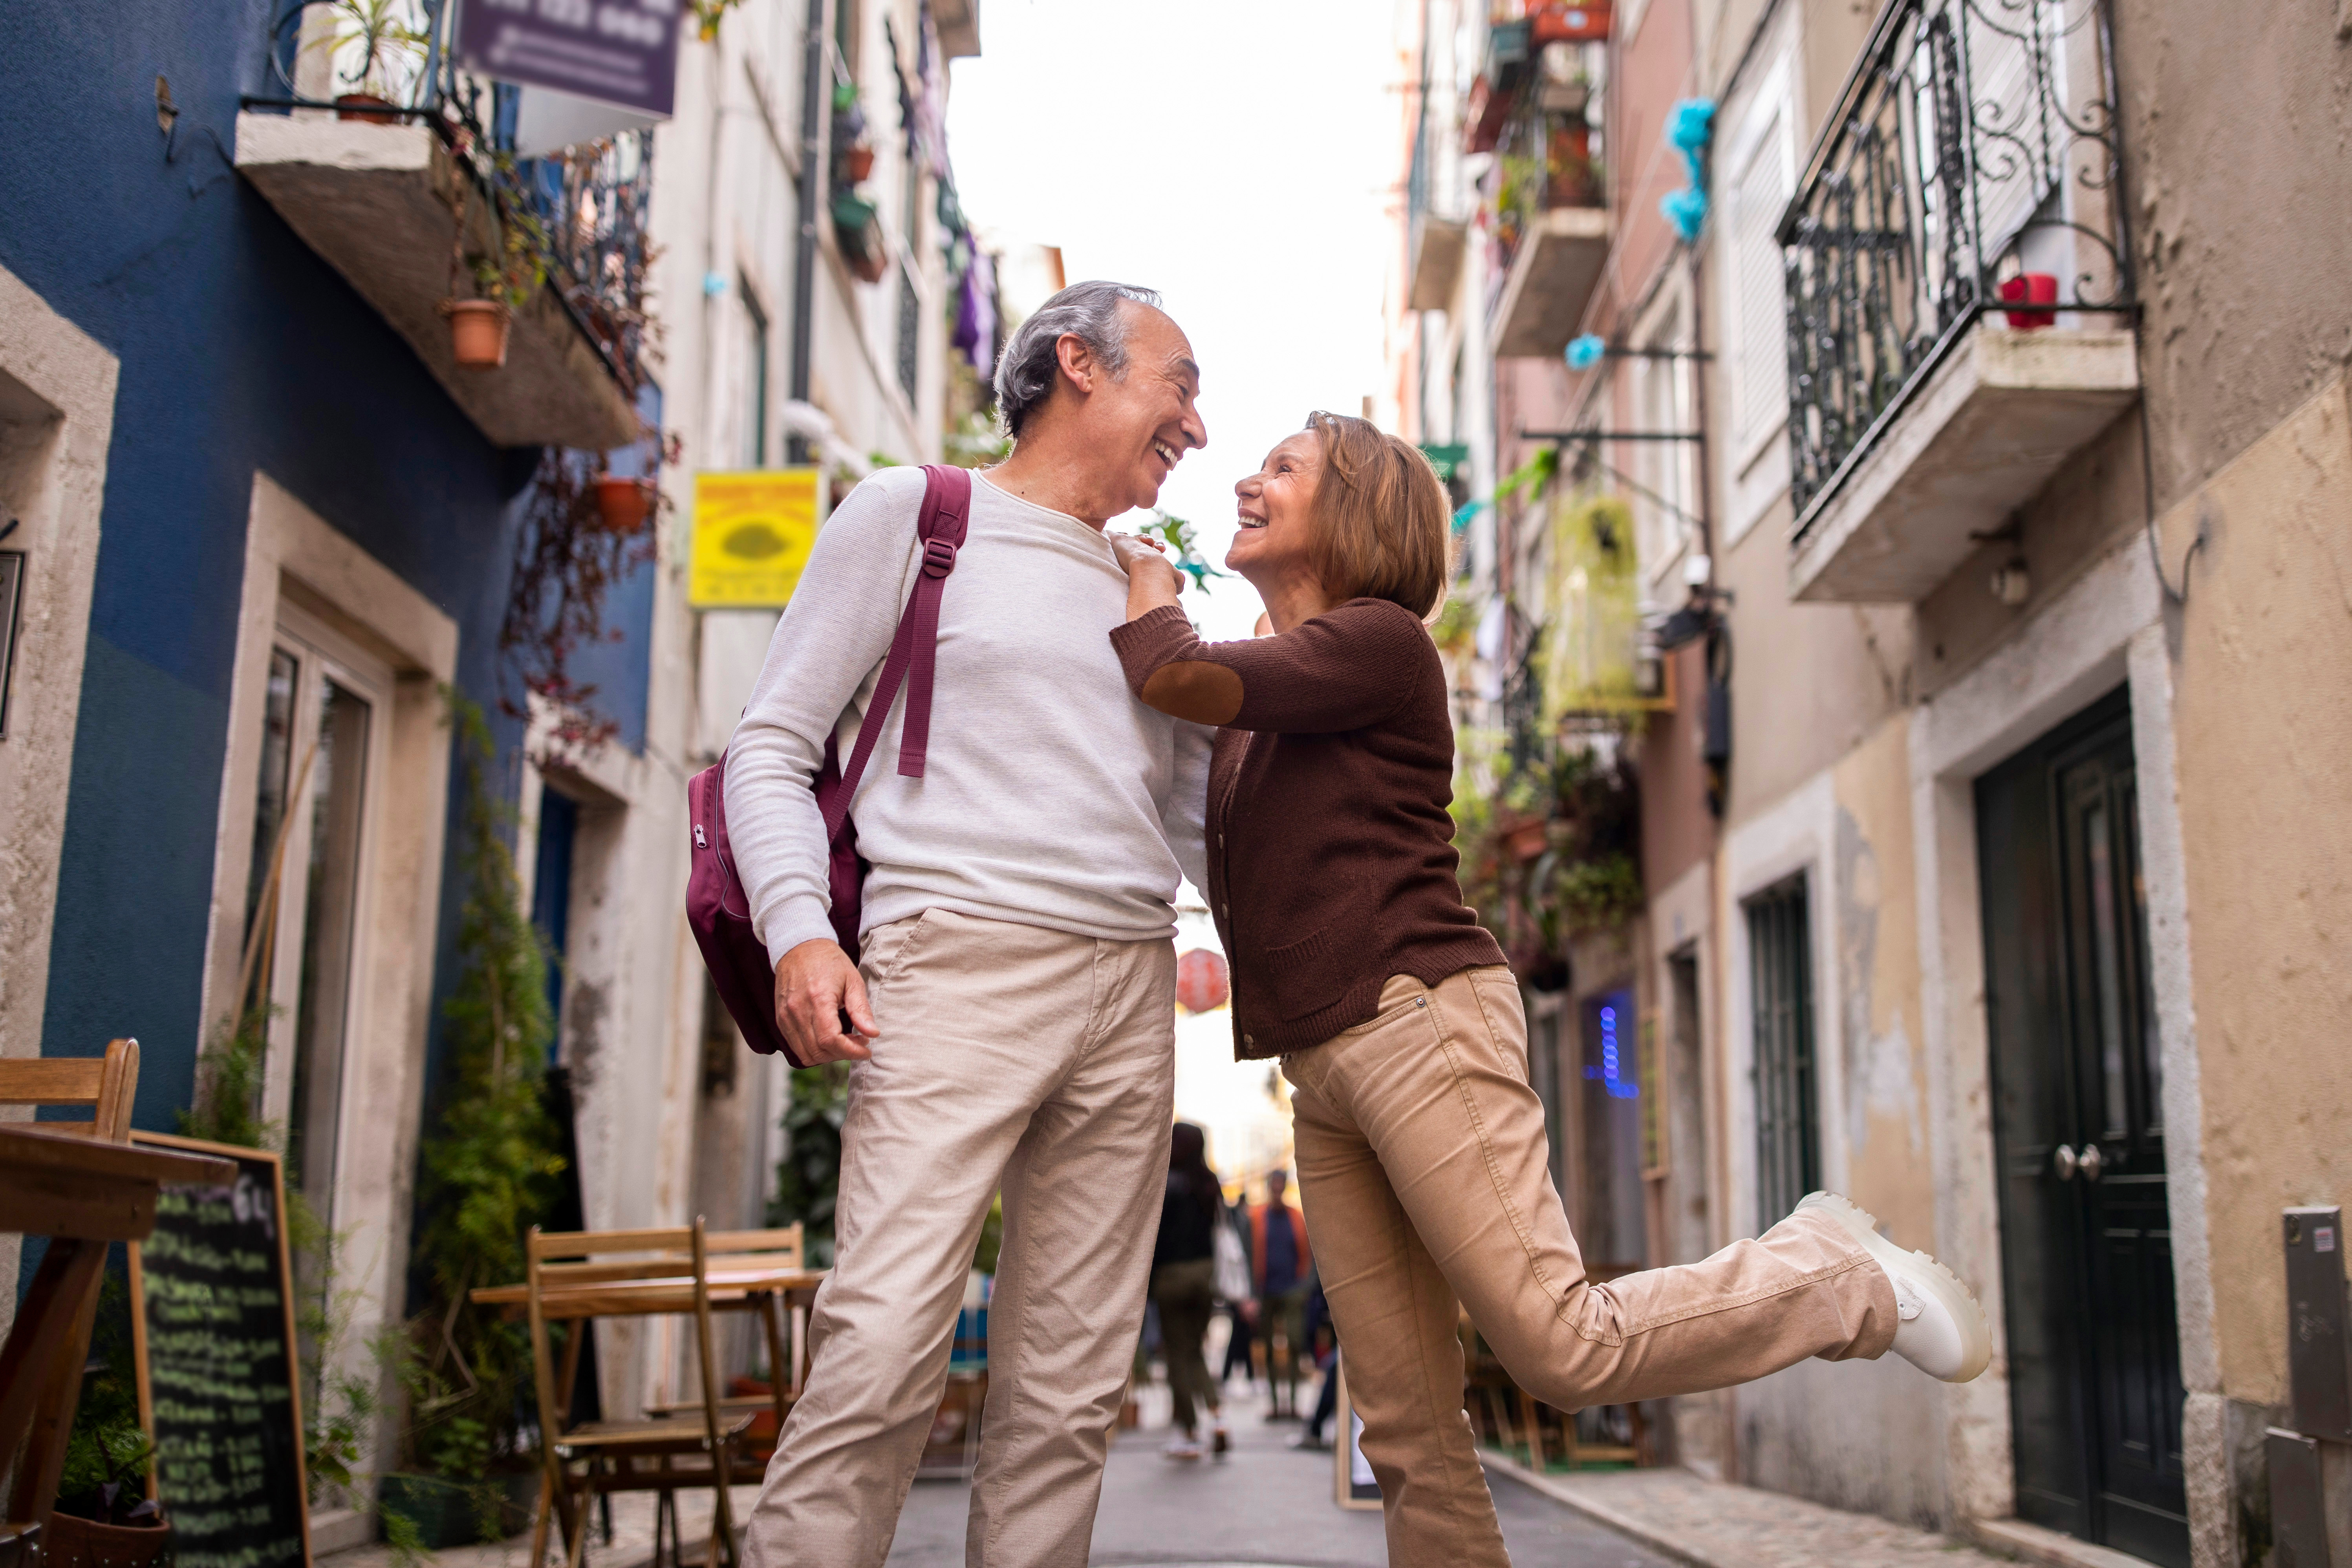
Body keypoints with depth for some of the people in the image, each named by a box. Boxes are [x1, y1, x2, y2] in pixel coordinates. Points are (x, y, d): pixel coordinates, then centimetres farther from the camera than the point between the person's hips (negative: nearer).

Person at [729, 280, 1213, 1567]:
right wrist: (799, 929, -11)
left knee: (1067, 1396, 2)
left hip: (1130, 992, 6)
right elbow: (771, 747, 4)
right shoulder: (911, 515, 9)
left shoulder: (1149, 589, 25)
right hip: (958, 966, -5)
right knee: (883, 1355, -17)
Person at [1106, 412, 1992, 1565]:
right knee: (1406, 1426, 5)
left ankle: (1840, 1277, 11)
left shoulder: (1377, 639, -5)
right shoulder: (1260, 696, 22)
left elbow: (1174, 676, -16)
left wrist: (1147, 582, 3)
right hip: (1324, 1074, 8)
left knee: (1568, 1350, -9)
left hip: (1419, 1024, -8)